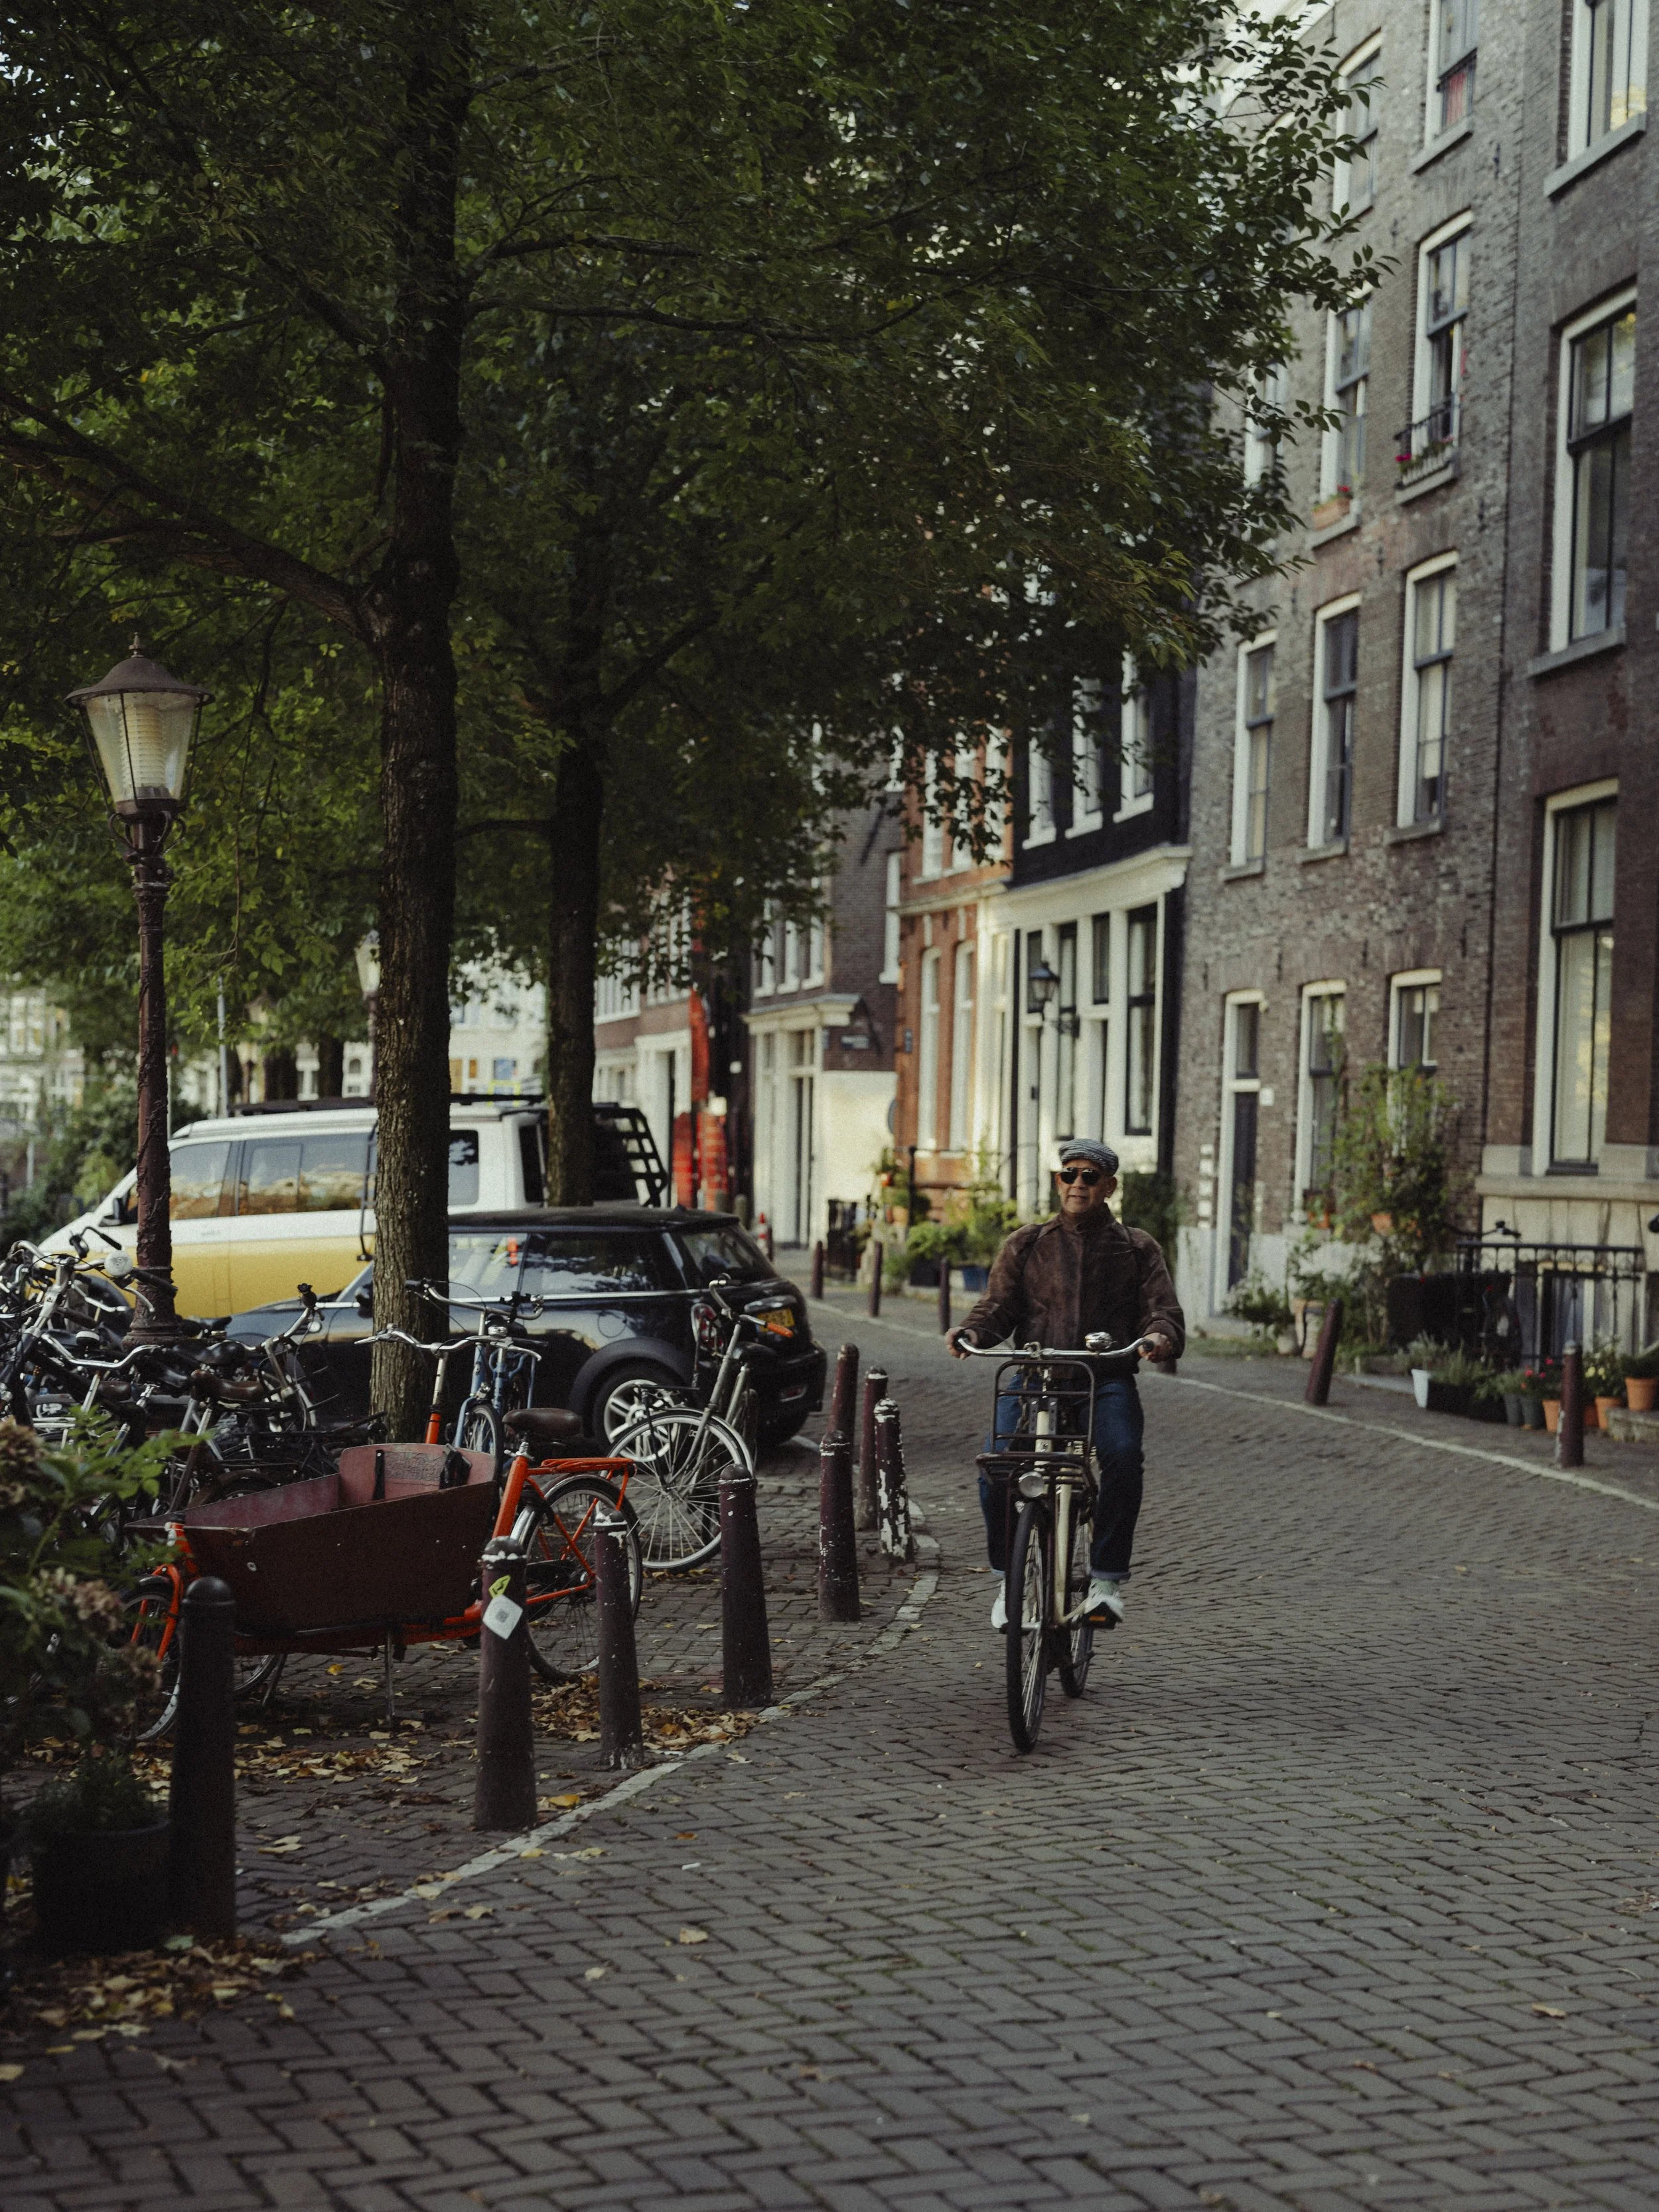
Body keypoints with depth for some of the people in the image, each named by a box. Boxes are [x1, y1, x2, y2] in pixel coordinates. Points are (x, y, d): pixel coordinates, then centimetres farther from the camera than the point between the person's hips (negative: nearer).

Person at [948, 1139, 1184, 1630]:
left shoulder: (1137, 1248, 15)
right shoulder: (1026, 1244, 18)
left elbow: (1164, 1310, 5)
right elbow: (999, 1304, 8)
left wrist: (1159, 1336, -20)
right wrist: (972, 1332, -15)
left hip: (1107, 1378, -1)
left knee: (1123, 1455, -31)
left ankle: (1107, 1579, -18)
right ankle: (1008, 1575, -5)